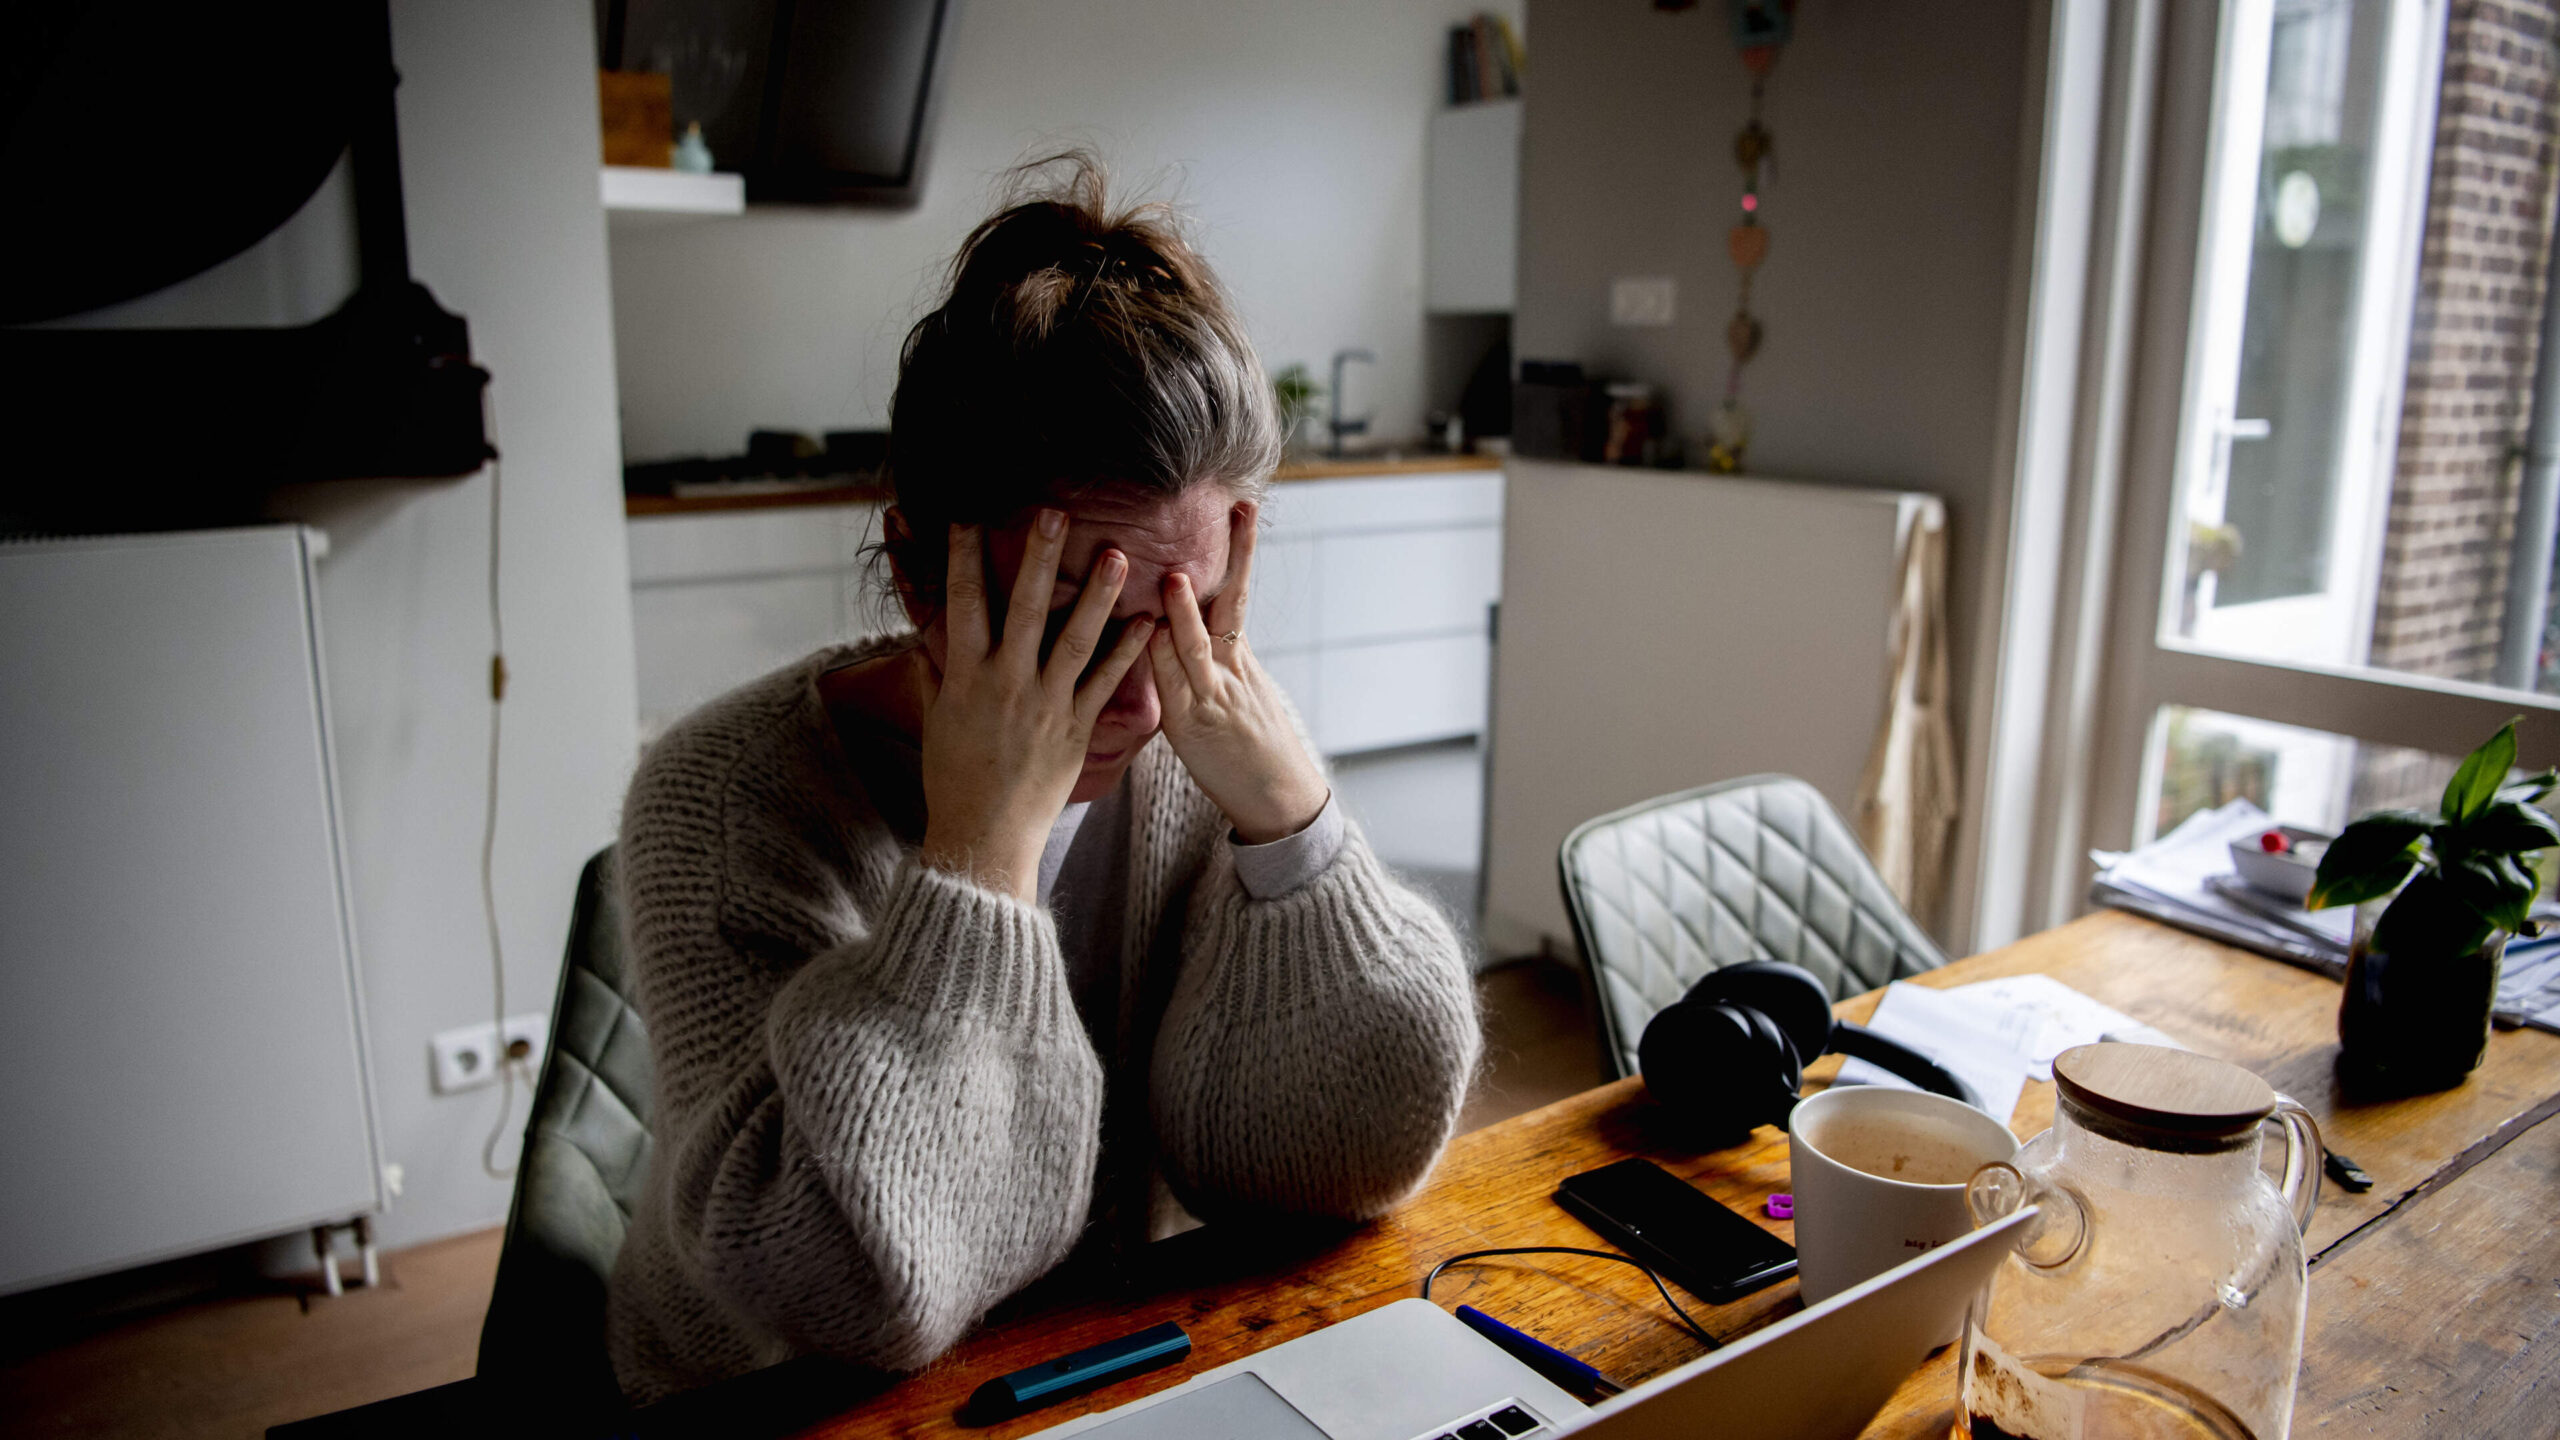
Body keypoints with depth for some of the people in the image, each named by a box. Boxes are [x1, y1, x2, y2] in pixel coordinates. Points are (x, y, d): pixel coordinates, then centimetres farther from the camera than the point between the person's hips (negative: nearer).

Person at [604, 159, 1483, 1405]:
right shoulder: (730, 797, -17)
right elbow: (854, 1290, -25)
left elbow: (1349, 1162, -12)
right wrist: (981, 837, -27)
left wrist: (1283, 800, -21)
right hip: (779, 1413, -2)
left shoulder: (1199, 755, -8)